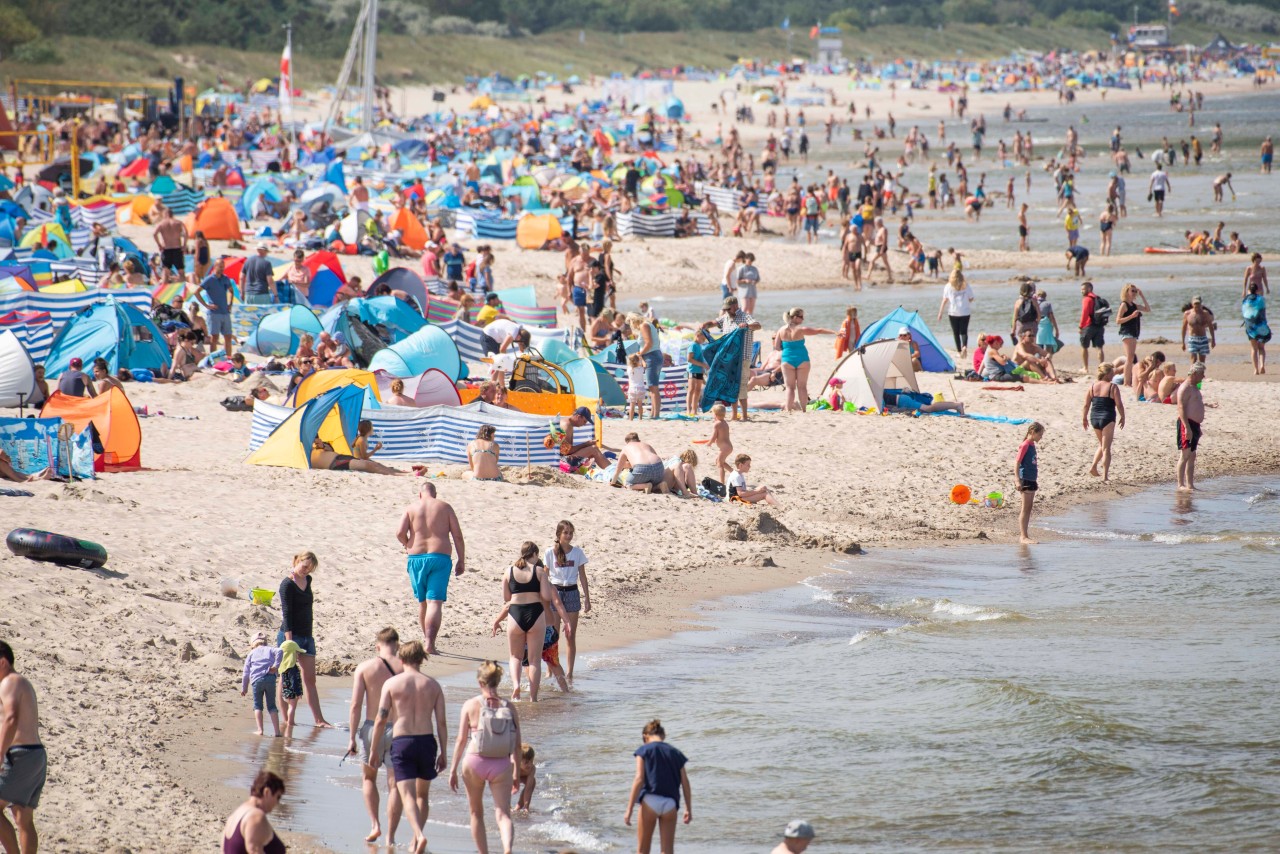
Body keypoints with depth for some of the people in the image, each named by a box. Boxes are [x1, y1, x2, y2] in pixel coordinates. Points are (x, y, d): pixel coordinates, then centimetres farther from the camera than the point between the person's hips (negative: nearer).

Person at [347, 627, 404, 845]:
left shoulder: (364, 667, -3)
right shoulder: (405, 668, -4)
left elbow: (356, 705, -6)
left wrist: (352, 738, 0)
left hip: (372, 729, 0)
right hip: (398, 730, 0)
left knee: (369, 778, 22)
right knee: (395, 784, 7)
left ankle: (375, 825, 10)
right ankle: (390, 836, 5)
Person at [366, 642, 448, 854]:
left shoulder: (392, 683, 0)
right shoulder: (433, 685, 6)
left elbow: (381, 720, -3)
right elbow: (442, 722, 4)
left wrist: (373, 751, 4)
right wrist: (443, 753, 11)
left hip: (401, 741, -3)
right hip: (426, 741, 3)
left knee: (408, 795, -6)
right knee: (423, 794, 19)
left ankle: (419, 836, -28)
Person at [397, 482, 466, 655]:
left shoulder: (411, 508, 6)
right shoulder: (444, 507, 5)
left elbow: (400, 533, -6)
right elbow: (457, 535, 0)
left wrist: (408, 546, 14)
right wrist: (461, 561, 6)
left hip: (416, 558, 2)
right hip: (440, 557, -2)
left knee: (422, 602, 17)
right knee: (435, 602, -8)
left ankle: (427, 640, 26)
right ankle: (430, 644, -21)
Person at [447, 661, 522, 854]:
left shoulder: (470, 705, -4)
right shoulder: (510, 708, 2)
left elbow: (461, 740, -3)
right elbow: (517, 746, 4)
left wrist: (453, 769, 5)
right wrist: (517, 773, 14)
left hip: (475, 762, -1)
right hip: (502, 765, 1)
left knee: (476, 813, 18)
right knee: (503, 814, -3)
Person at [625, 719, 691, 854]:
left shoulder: (644, 750, 3)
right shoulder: (675, 753, 13)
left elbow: (639, 779, -7)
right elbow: (685, 784, 9)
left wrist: (629, 809, -7)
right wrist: (689, 809, 17)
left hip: (650, 801, -3)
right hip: (670, 803, 3)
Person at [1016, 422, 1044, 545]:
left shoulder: (1032, 445, 12)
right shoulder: (1025, 445, -13)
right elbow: (1017, 464, -16)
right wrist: (1018, 481, -22)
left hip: (1032, 480, 9)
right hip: (1026, 480, -9)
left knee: (1029, 508, 11)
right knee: (1025, 508, -8)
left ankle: (1024, 535, 16)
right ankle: (1023, 536, -7)